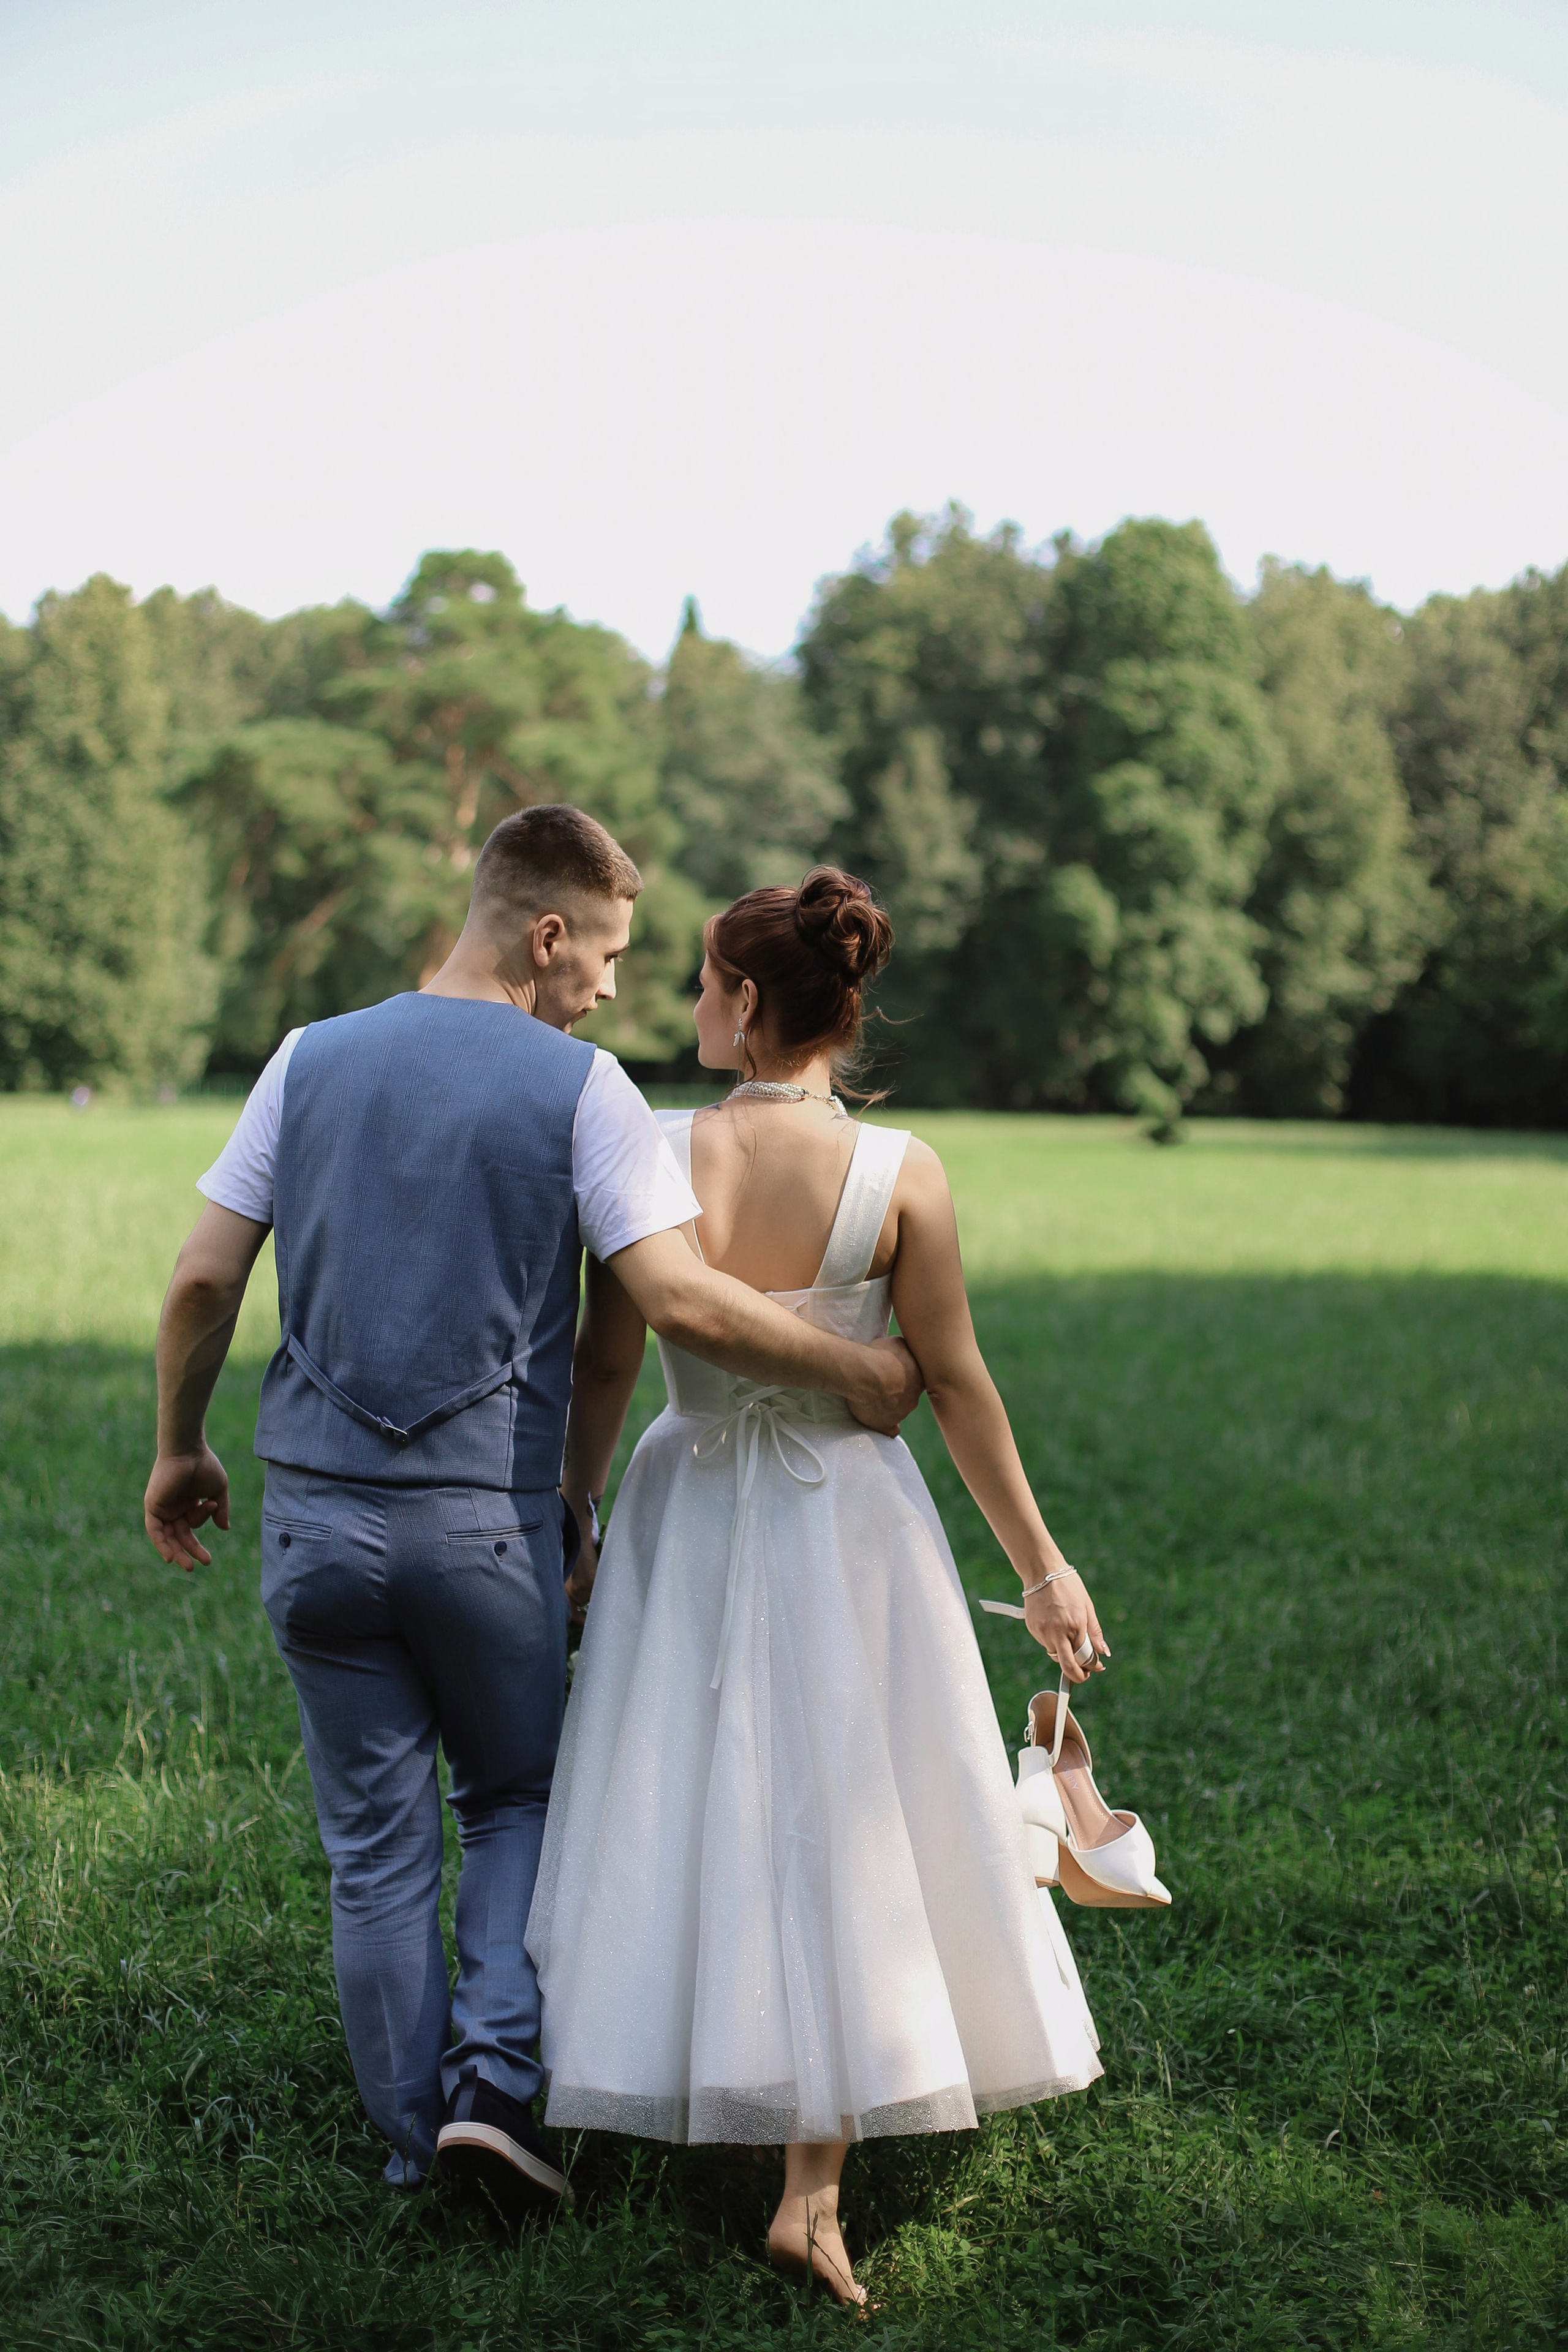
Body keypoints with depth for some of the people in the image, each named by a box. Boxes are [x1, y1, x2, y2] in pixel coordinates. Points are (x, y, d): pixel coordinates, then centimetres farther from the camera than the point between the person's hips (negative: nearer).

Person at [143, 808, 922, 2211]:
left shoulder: (313, 1060, 5)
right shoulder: (578, 1086, -7)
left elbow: (203, 1282, 4)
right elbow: (683, 1304, -15)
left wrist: (181, 1449, 18)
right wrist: (856, 1375, -3)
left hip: (316, 1514, 3)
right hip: (486, 1521, -3)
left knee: (376, 1847, 12)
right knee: (518, 1802, 19)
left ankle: (416, 2144, 21)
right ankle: (494, 2082, 5)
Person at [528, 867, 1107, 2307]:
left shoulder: (651, 1154, -11)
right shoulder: (903, 1177, -13)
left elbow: (605, 1367, -5)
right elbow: (957, 1385, -8)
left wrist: (574, 1514, 10)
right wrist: (1041, 1565, 3)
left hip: (685, 1515, 2)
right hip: (849, 1520, -1)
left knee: (684, 1817, 18)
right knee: (842, 1835, 7)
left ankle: (679, 2093, 34)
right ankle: (813, 2189, 9)